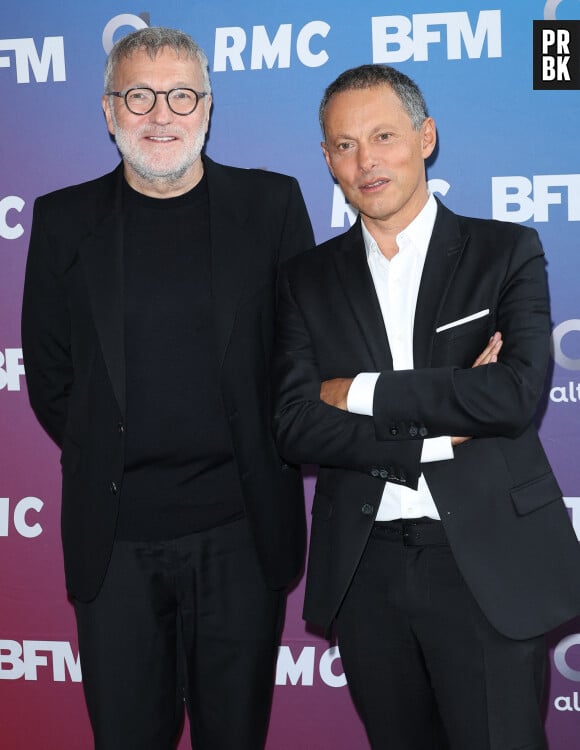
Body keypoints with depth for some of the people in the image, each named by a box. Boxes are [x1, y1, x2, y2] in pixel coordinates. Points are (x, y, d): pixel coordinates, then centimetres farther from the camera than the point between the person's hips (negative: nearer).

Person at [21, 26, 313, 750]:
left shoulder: (271, 204, 3)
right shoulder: (64, 220, 5)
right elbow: (48, 372, 9)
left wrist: (258, 463, 4)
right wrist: (110, 464, 5)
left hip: (240, 529, 0)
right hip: (115, 536, 1)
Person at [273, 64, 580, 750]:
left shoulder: (506, 252, 1)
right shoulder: (308, 278, 7)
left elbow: (518, 393, -15)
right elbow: (294, 427, -4)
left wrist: (363, 392, -11)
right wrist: (436, 438, -12)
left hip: (488, 565, -2)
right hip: (365, 570, 3)